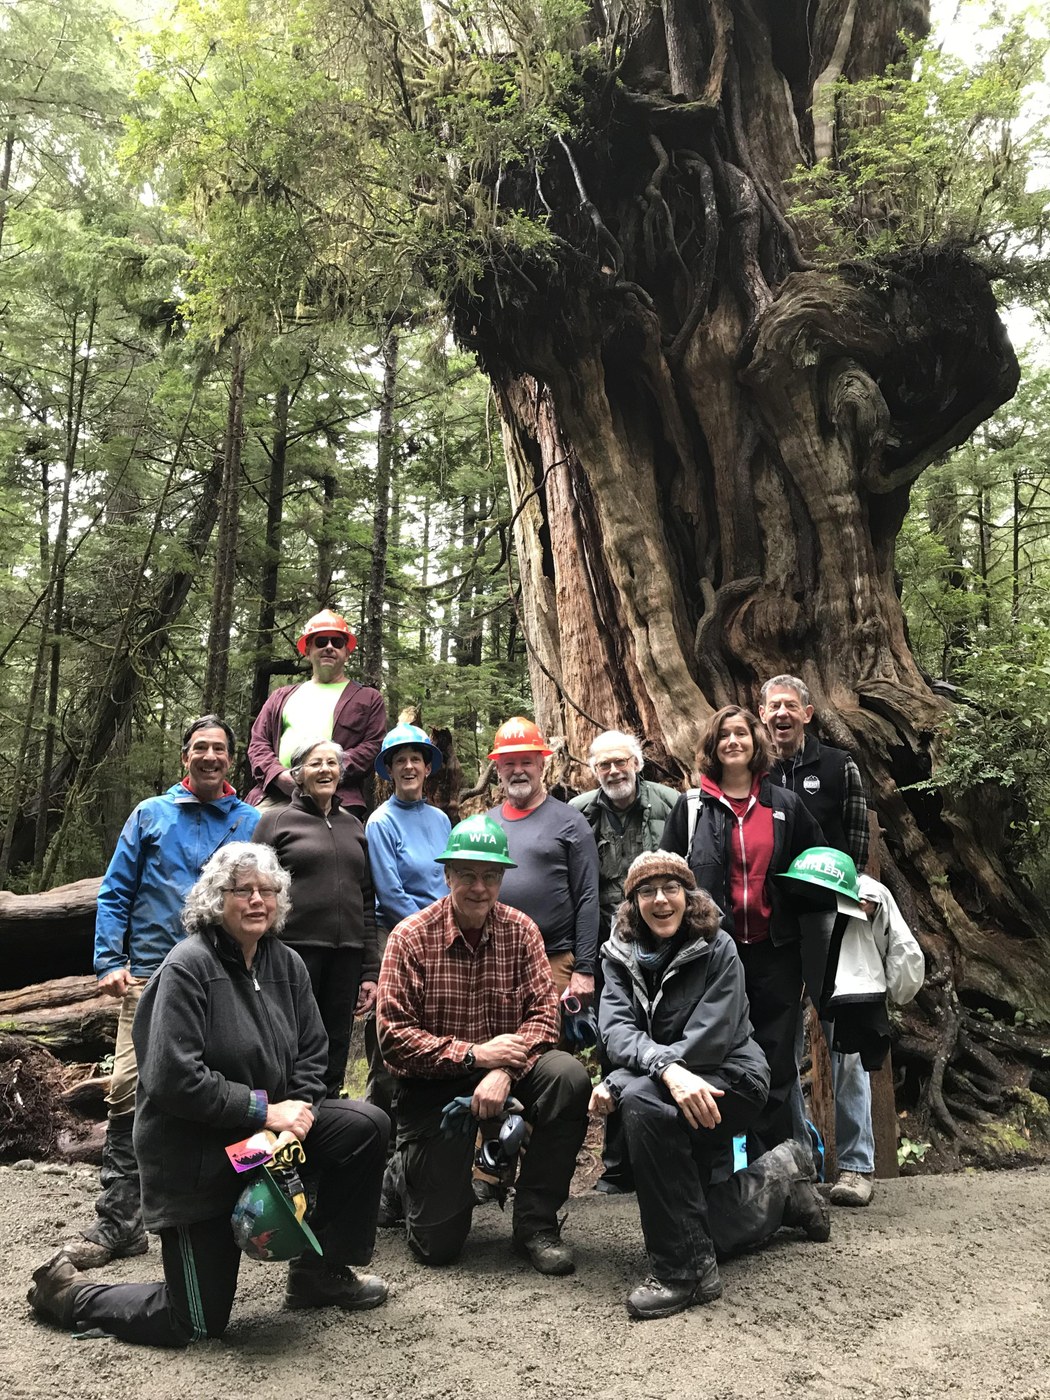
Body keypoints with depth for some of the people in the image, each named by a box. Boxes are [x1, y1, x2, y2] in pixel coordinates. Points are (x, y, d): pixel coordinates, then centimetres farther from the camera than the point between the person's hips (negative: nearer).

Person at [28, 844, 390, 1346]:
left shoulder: (286, 965, 2)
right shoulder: (188, 966, -19)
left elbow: (311, 1055, 7)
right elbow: (173, 1078, -25)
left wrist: (298, 1113, -13)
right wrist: (265, 1110, -22)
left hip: (268, 1131, 6)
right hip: (194, 1155, -6)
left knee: (366, 1125, -12)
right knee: (196, 1323, 0)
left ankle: (320, 1271, 8)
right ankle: (67, 1291, 24)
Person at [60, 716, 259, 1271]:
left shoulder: (251, 823, 8)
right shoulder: (151, 815, 8)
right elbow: (115, 893, 7)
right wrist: (110, 963, -4)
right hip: (152, 974, 0)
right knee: (128, 1091, -8)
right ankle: (118, 1220, 1)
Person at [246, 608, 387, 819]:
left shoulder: (369, 699, 19)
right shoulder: (282, 696, 29)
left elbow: (372, 747, 5)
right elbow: (258, 741, 20)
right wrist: (278, 774, -3)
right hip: (275, 797, 3)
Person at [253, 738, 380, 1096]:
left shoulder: (353, 826, 17)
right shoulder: (275, 820, 4)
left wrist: (370, 971, 11)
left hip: (345, 957, 4)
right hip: (293, 950, -4)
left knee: (334, 1059, 10)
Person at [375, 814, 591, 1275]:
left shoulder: (520, 930, -3)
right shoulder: (411, 937, -11)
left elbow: (544, 1012, -8)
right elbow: (393, 1035, -15)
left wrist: (505, 1069, -26)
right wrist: (473, 1054, -24)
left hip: (506, 1067, 3)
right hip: (432, 1084, -2)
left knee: (570, 1078, -29)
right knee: (438, 1243, -4)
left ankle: (535, 1223, -12)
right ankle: (403, 1173, 33)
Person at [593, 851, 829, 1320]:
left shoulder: (717, 950, -13)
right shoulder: (621, 954, -1)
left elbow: (708, 1040, -22)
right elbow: (617, 1029, -16)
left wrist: (617, 1083, -28)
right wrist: (668, 1069, -39)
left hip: (730, 1081, -6)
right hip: (666, 1087, 7)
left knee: (642, 1103, -34)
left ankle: (684, 1269, -24)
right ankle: (779, 1181, 32)